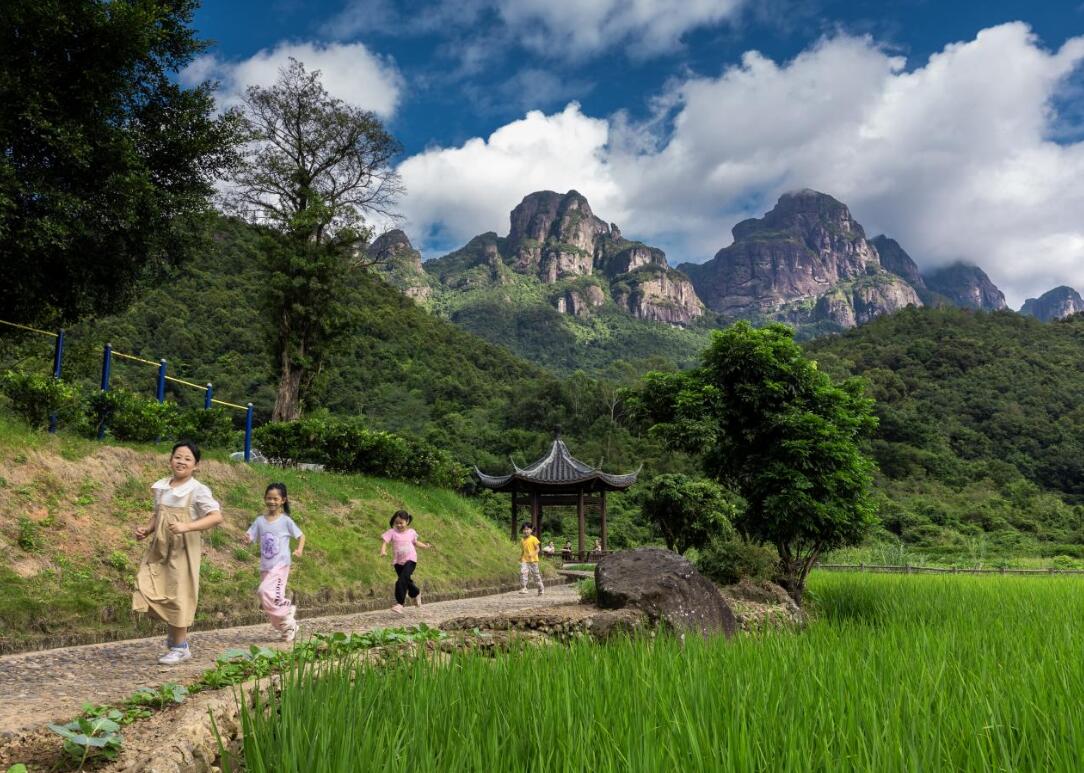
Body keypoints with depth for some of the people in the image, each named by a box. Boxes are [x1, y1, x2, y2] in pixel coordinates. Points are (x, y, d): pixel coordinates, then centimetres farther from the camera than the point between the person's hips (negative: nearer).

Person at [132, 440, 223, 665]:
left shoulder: (198, 490, -11)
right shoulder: (161, 487, 7)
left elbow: (216, 517, -20)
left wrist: (187, 526, -29)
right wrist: (146, 530, 2)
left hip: (182, 550, -5)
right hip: (159, 548, 6)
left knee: (177, 595, 2)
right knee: (149, 590, 3)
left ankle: (180, 647, 18)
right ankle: (175, 631, 28)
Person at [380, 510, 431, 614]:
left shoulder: (411, 532, 3)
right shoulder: (392, 532, -4)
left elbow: (416, 542, 21)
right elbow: (384, 542, -13)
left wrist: (425, 546, 11)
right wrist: (383, 551, -32)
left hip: (410, 559, -2)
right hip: (398, 561, 2)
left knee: (402, 580, -21)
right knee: (406, 581, 11)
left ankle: (399, 604, -17)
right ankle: (416, 593, 42)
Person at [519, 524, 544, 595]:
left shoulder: (533, 539, -6)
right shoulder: (523, 540, 8)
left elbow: (537, 549, -8)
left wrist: (533, 554, -23)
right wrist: (521, 557, 5)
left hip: (533, 560, -3)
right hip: (524, 560, 3)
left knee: (536, 574, 7)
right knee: (523, 573, -17)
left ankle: (541, 589, 23)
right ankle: (523, 588, -17)